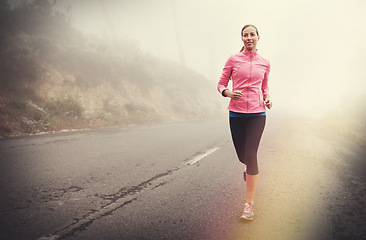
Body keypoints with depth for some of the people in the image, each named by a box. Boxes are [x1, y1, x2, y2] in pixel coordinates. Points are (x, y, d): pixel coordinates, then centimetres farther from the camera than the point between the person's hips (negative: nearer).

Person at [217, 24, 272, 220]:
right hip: (236, 113, 0)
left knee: (250, 155, -10)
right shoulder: (233, 59, 2)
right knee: (242, 156, 8)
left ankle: (250, 203, 0)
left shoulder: (264, 63, 8)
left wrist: (267, 98, 2)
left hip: (257, 113, 0)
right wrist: (229, 93, -16)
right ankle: (249, 166, 49)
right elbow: (221, 85, 6)